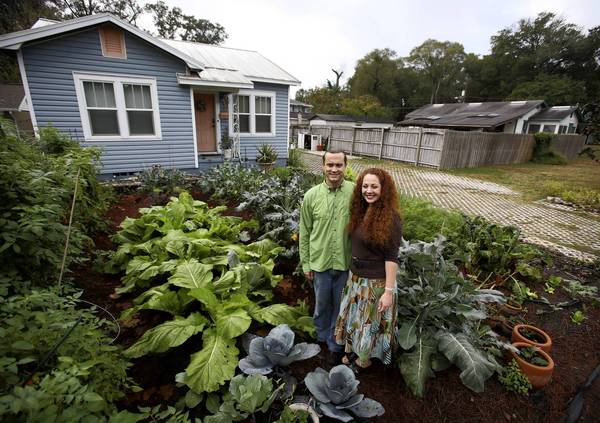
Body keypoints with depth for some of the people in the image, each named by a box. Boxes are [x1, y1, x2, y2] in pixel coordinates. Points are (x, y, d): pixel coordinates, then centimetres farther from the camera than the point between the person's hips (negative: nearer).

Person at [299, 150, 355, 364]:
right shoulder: (311, 195, -7)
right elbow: (305, 232, 0)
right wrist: (305, 263, 3)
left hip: (346, 263, -1)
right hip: (320, 262, 1)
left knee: (340, 306, 18)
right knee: (322, 303, 22)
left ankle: (335, 345, 42)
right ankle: (322, 336, 50)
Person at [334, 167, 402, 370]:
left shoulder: (391, 218, -21)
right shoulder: (360, 212, -2)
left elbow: (391, 257, -20)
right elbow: (356, 245, 5)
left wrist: (389, 291, -18)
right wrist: (353, 273, 6)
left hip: (376, 282, -6)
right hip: (356, 277, 6)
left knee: (370, 321, 17)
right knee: (354, 316, 24)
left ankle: (364, 359, 43)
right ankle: (353, 350, 49)